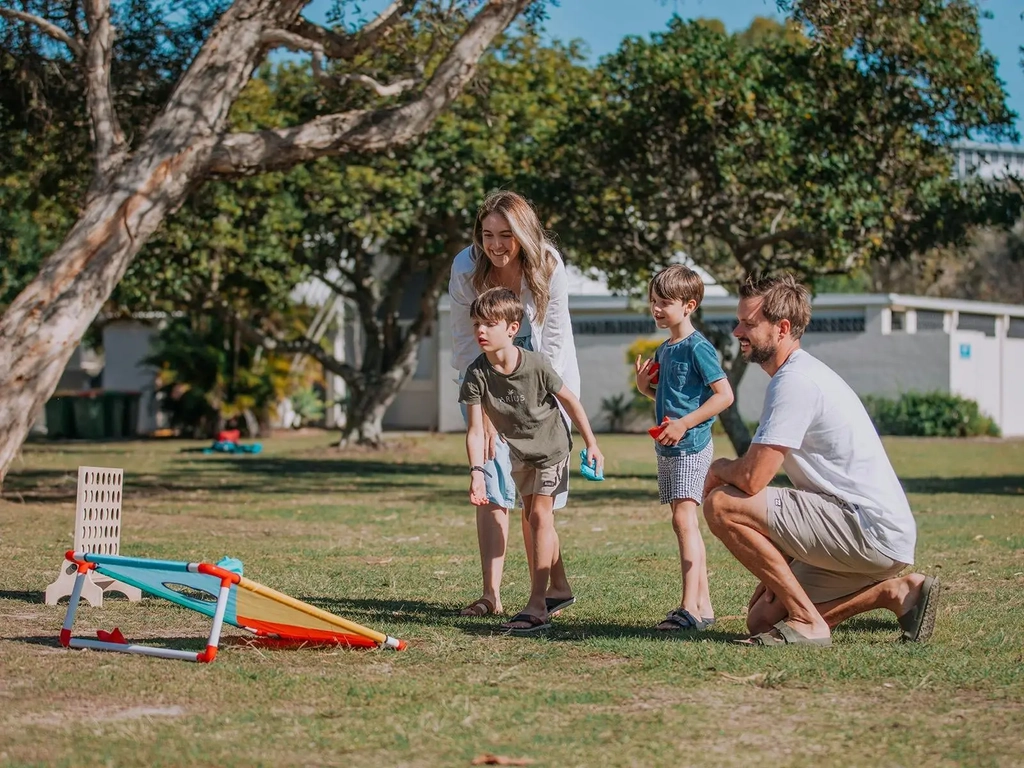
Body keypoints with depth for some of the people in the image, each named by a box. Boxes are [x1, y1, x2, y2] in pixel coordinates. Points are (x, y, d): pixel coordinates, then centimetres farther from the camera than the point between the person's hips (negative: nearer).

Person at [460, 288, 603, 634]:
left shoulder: (536, 365, -29)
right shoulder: (477, 375, -22)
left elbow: (569, 400, -14)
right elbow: (475, 430, -22)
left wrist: (591, 444, -7)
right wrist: (477, 472, -35)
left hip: (552, 445, -5)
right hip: (519, 451, 5)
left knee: (540, 514, -15)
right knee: (530, 517, 16)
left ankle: (537, 607, -20)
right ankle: (557, 589, 33)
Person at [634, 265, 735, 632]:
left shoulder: (698, 347, -12)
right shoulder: (664, 350, 15)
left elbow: (724, 395, -17)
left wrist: (684, 424, -23)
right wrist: (645, 387, 5)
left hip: (691, 446, -10)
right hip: (668, 448, 10)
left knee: (683, 519, -16)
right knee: (686, 524, 11)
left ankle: (690, 607, -20)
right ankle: (703, 604, 16)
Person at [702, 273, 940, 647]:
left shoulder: (795, 381, -16)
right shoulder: (804, 373, 17)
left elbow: (752, 478, -22)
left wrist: (719, 469, 2)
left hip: (871, 531, -10)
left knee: (721, 505, -15)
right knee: (761, 620, 15)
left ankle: (807, 622, -10)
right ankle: (894, 591, 13)